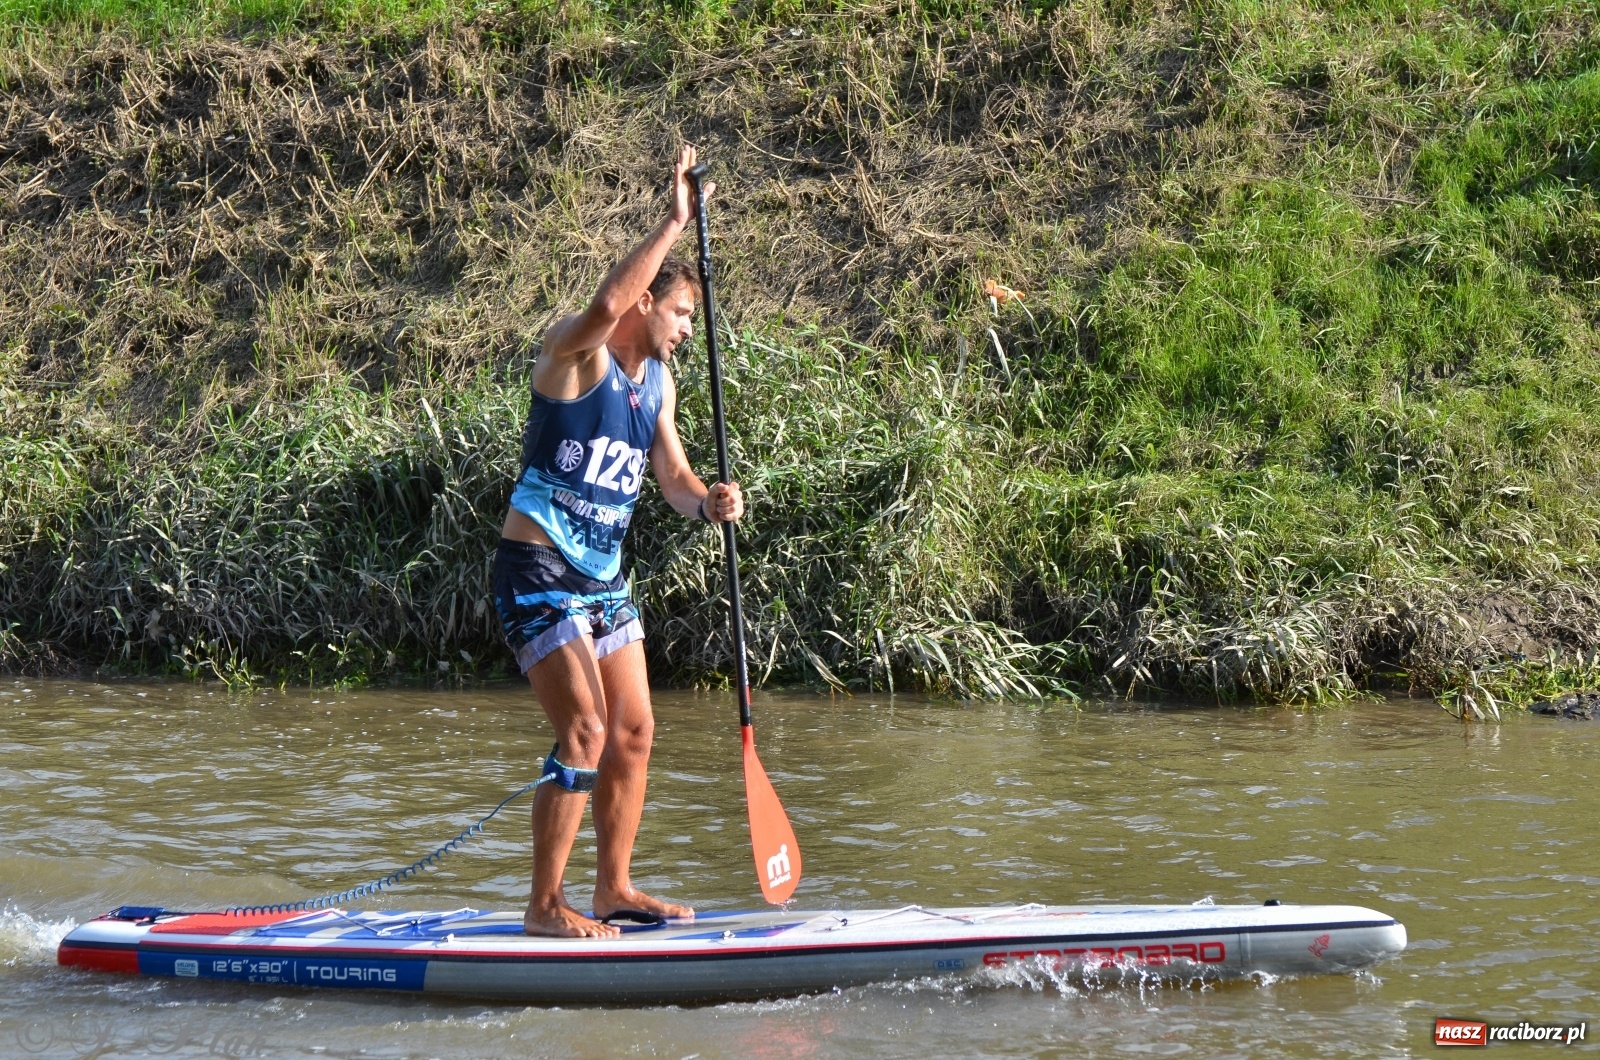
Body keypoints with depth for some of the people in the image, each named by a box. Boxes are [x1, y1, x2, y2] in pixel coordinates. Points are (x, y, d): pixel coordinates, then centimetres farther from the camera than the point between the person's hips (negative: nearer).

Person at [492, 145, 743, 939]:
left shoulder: (658, 382, 12)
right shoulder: (575, 353, -13)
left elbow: (673, 478, 12)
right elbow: (606, 305, -36)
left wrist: (708, 502, -11)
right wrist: (675, 220, -34)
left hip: (604, 578, 9)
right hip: (538, 574, -9)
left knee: (633, 733, 10)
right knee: (585, 732, -14)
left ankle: (614, 888, 22)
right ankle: (545, 906, -7)